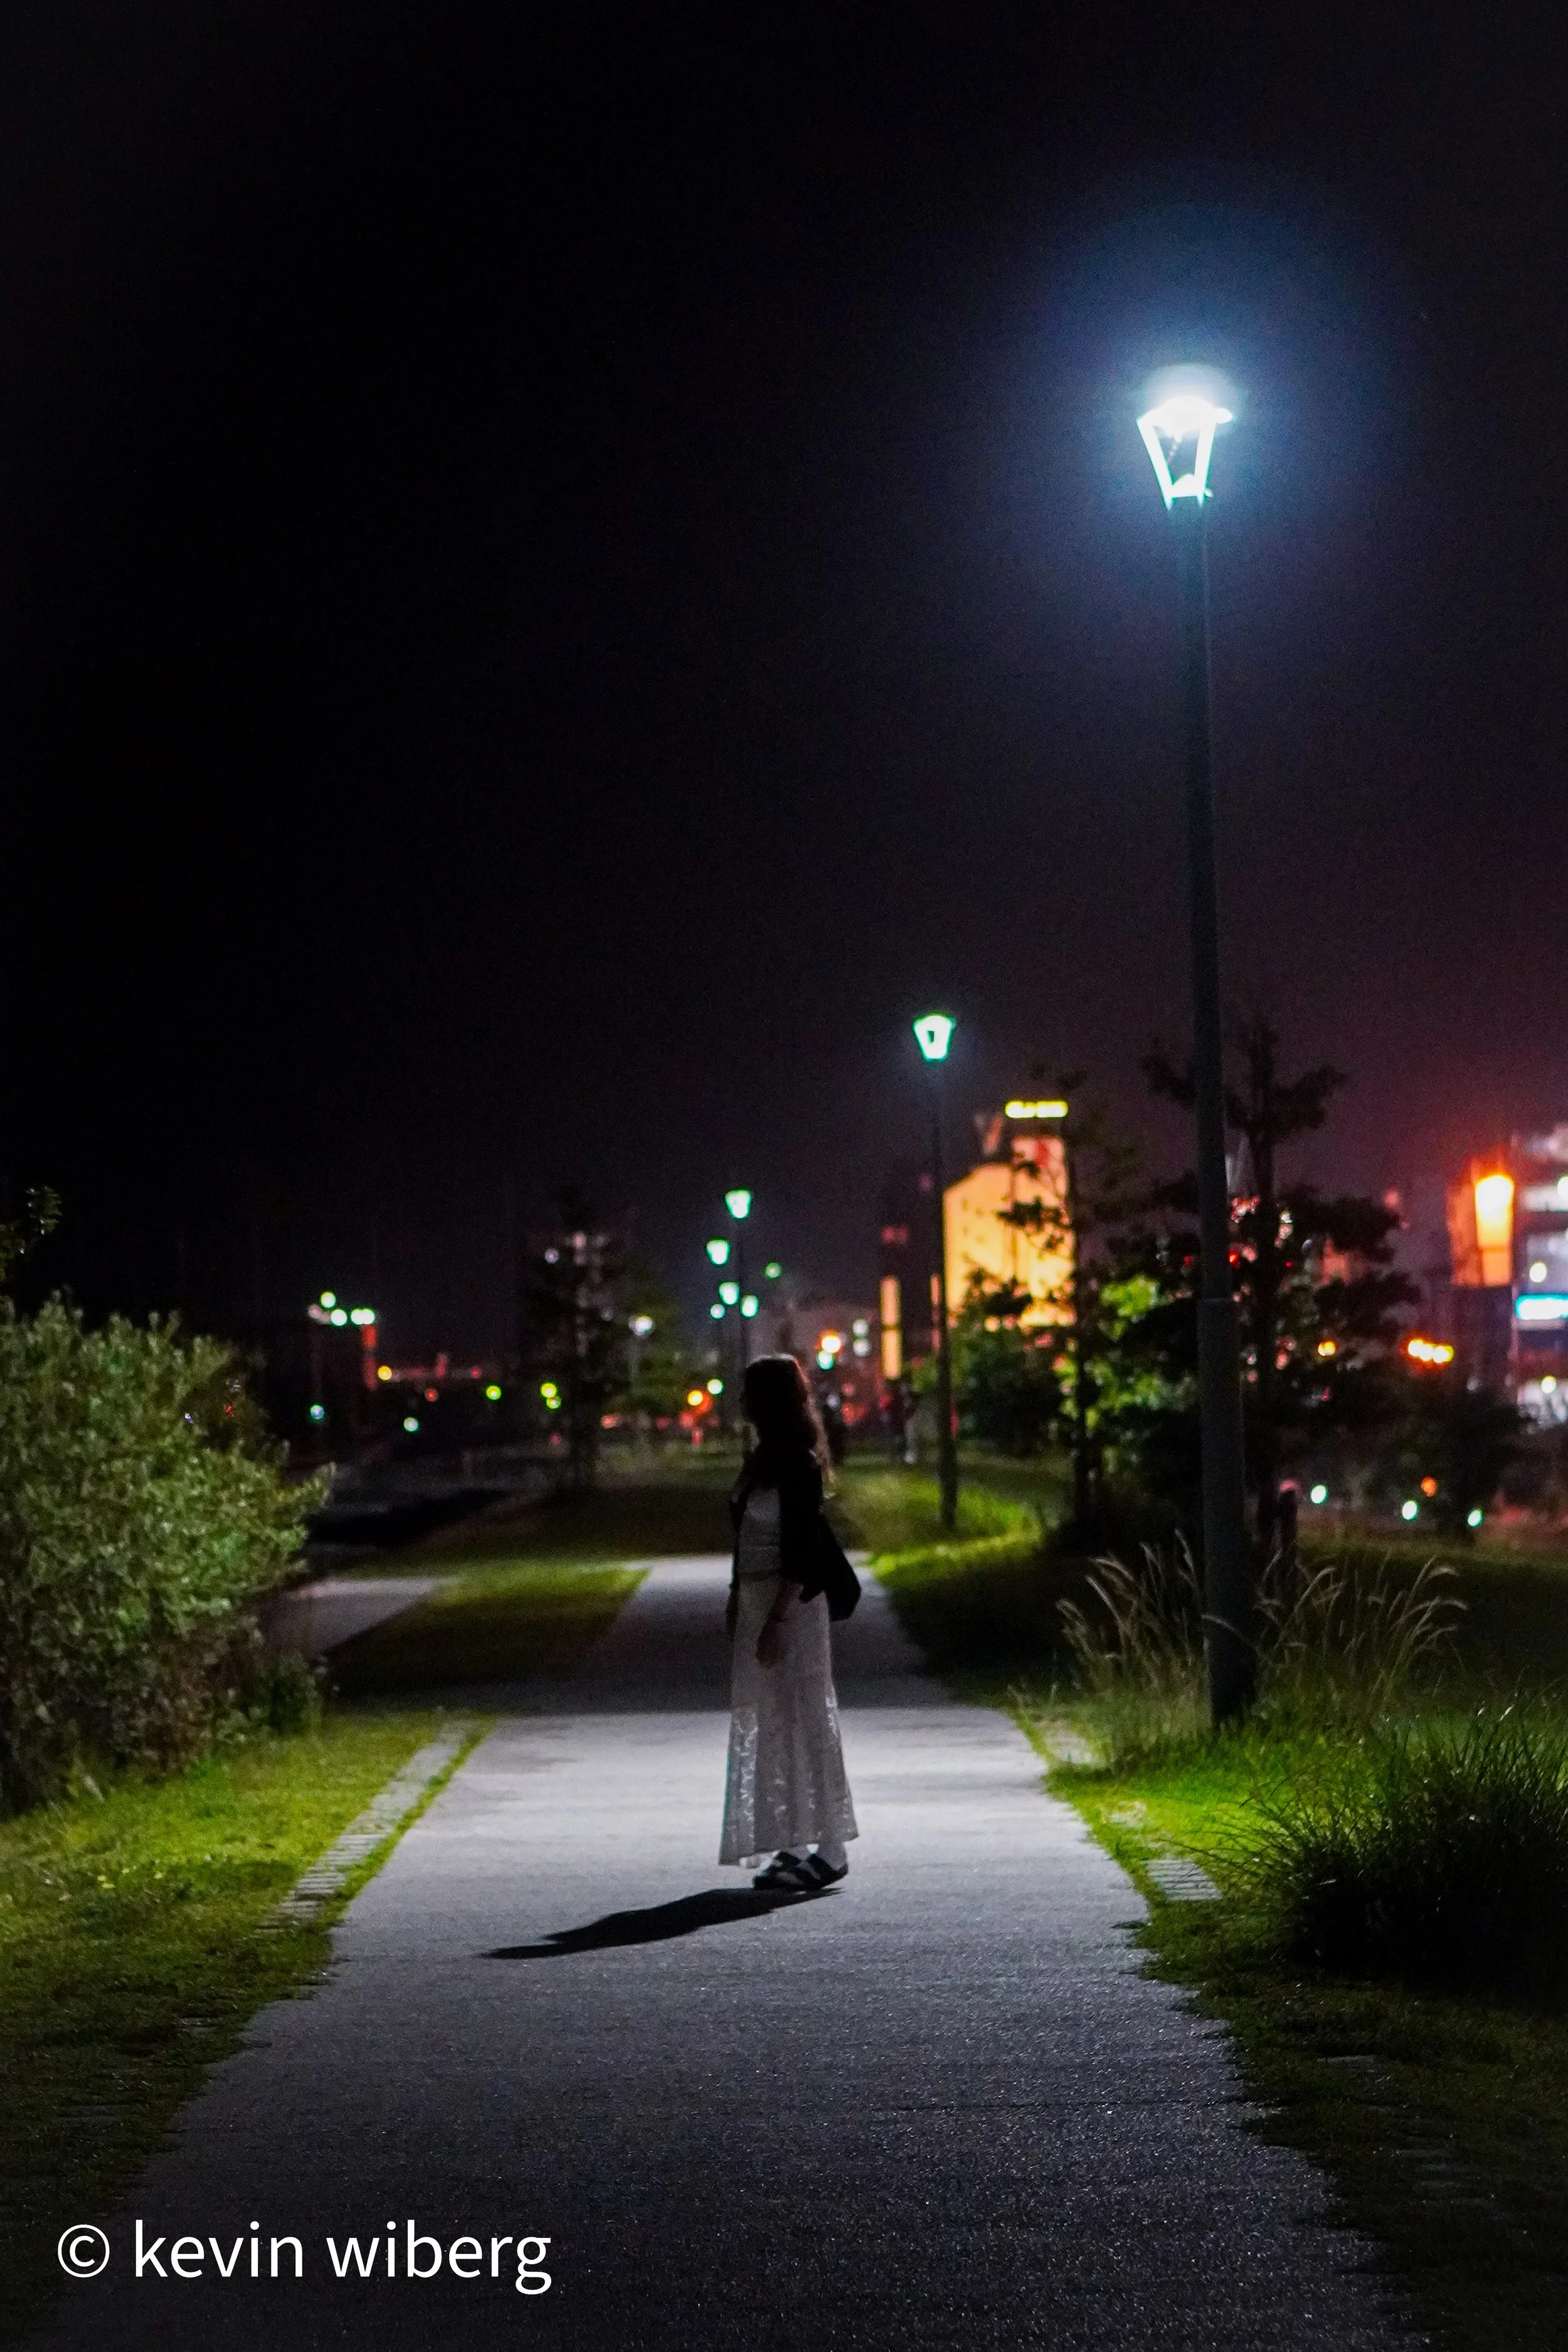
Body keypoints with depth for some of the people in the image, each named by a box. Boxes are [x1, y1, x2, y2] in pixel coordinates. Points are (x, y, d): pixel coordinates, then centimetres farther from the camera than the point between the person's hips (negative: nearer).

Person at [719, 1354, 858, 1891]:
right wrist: (736, 1601, 17)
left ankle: (825, 1849, 0)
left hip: (790, 1605, -10)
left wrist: (776, 1620, -21)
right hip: (757, 1601, 10)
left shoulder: (798, 1464, -15)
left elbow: (799, 1553, -18)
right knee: (769, 1724, 12)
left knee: (801, 1720, -5)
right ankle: (796, 1846, 18)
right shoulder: (764, 1458, 13)